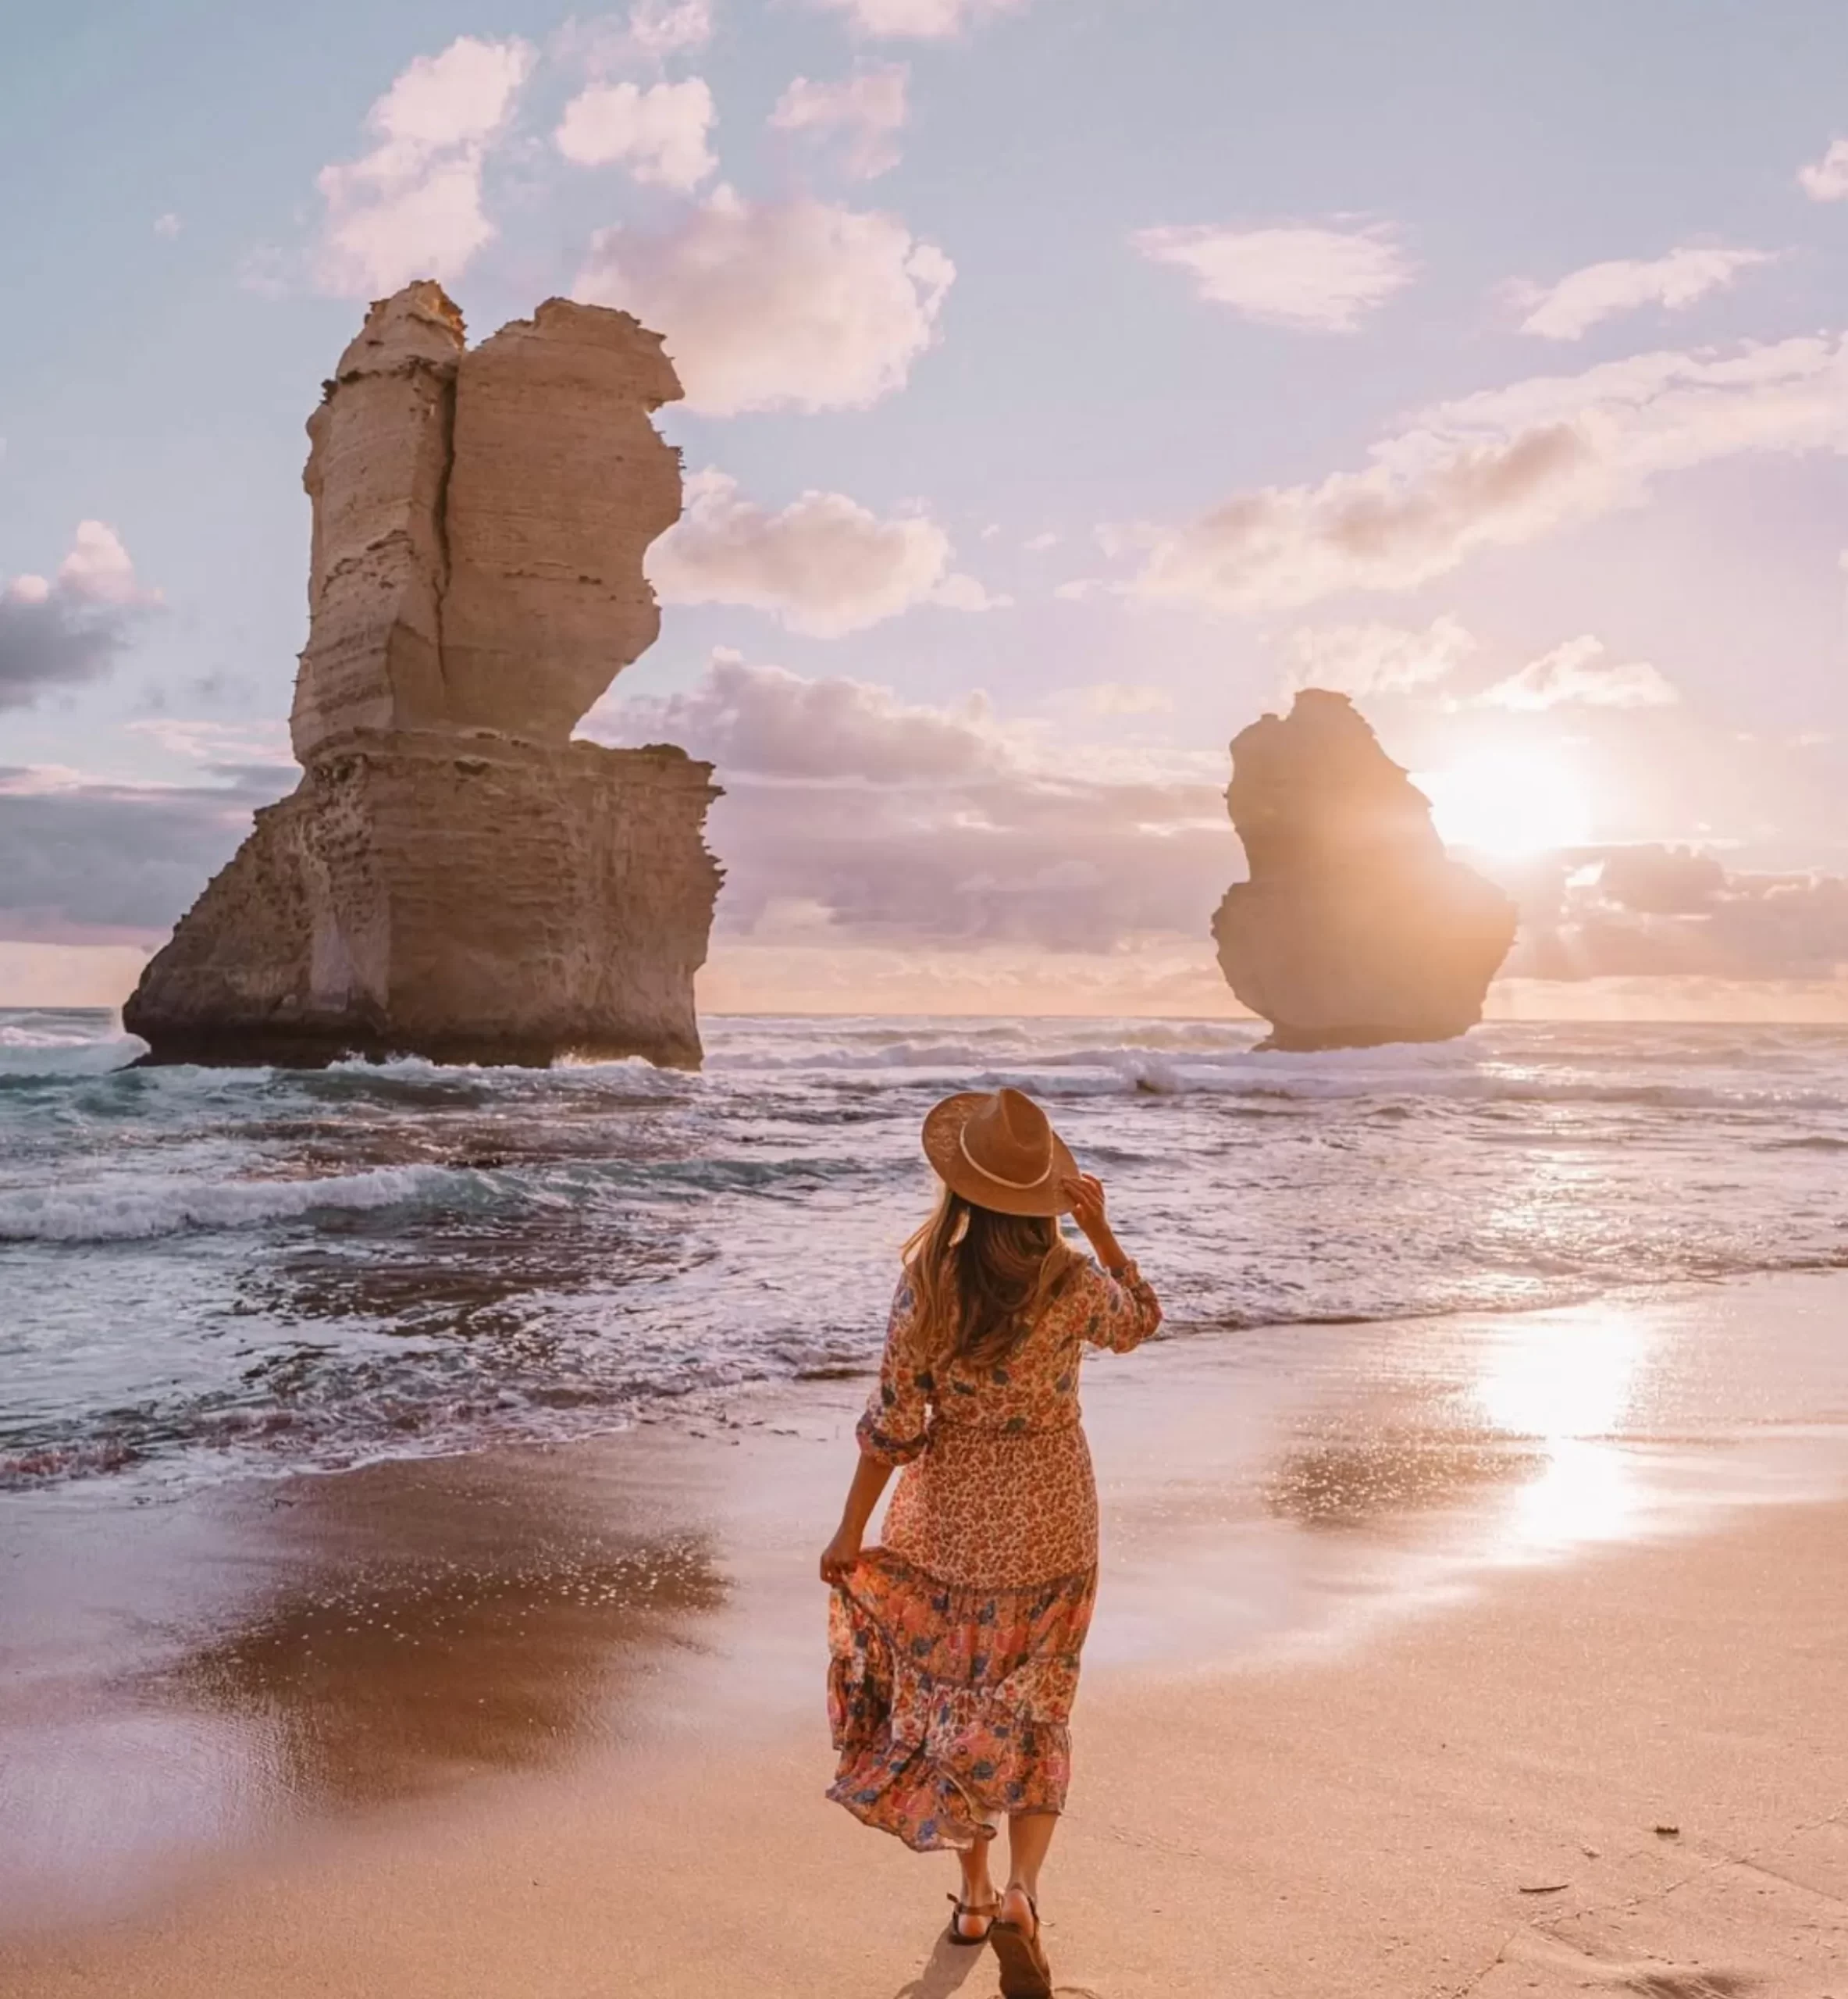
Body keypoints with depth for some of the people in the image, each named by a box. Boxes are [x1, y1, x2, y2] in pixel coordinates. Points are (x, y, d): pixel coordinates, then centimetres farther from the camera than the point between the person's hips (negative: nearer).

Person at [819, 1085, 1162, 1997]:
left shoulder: (926, 1282, -19)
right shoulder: (1074, 1286, -16)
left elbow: (892, 1425, -14)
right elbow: (1140, 1320, 8)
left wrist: (849, 1533, -2)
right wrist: (1101, 1228, 2)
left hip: (950, 1514, 0)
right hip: (1047, 1518, 0)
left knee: (954, 1700, 19)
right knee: (1031, 1713, 14)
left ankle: (974, 1895, 30)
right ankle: (1019, 1895, -4)